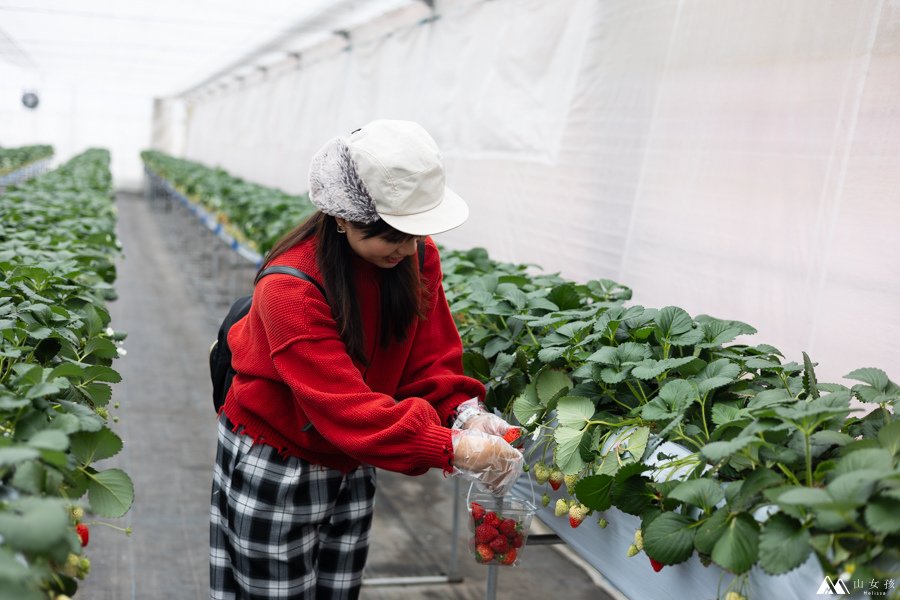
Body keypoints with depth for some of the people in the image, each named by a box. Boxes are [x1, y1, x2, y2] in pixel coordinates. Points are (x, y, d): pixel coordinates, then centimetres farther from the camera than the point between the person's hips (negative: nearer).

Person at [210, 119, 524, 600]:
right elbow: (346, 408, -36)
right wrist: (455, 450, -41)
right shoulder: (291, 288, -30)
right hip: (274, 469, -5)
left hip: (350, 466, 6)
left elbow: (429, 358, -5)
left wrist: (464, 411, -25)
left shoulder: (416, 255, -11)